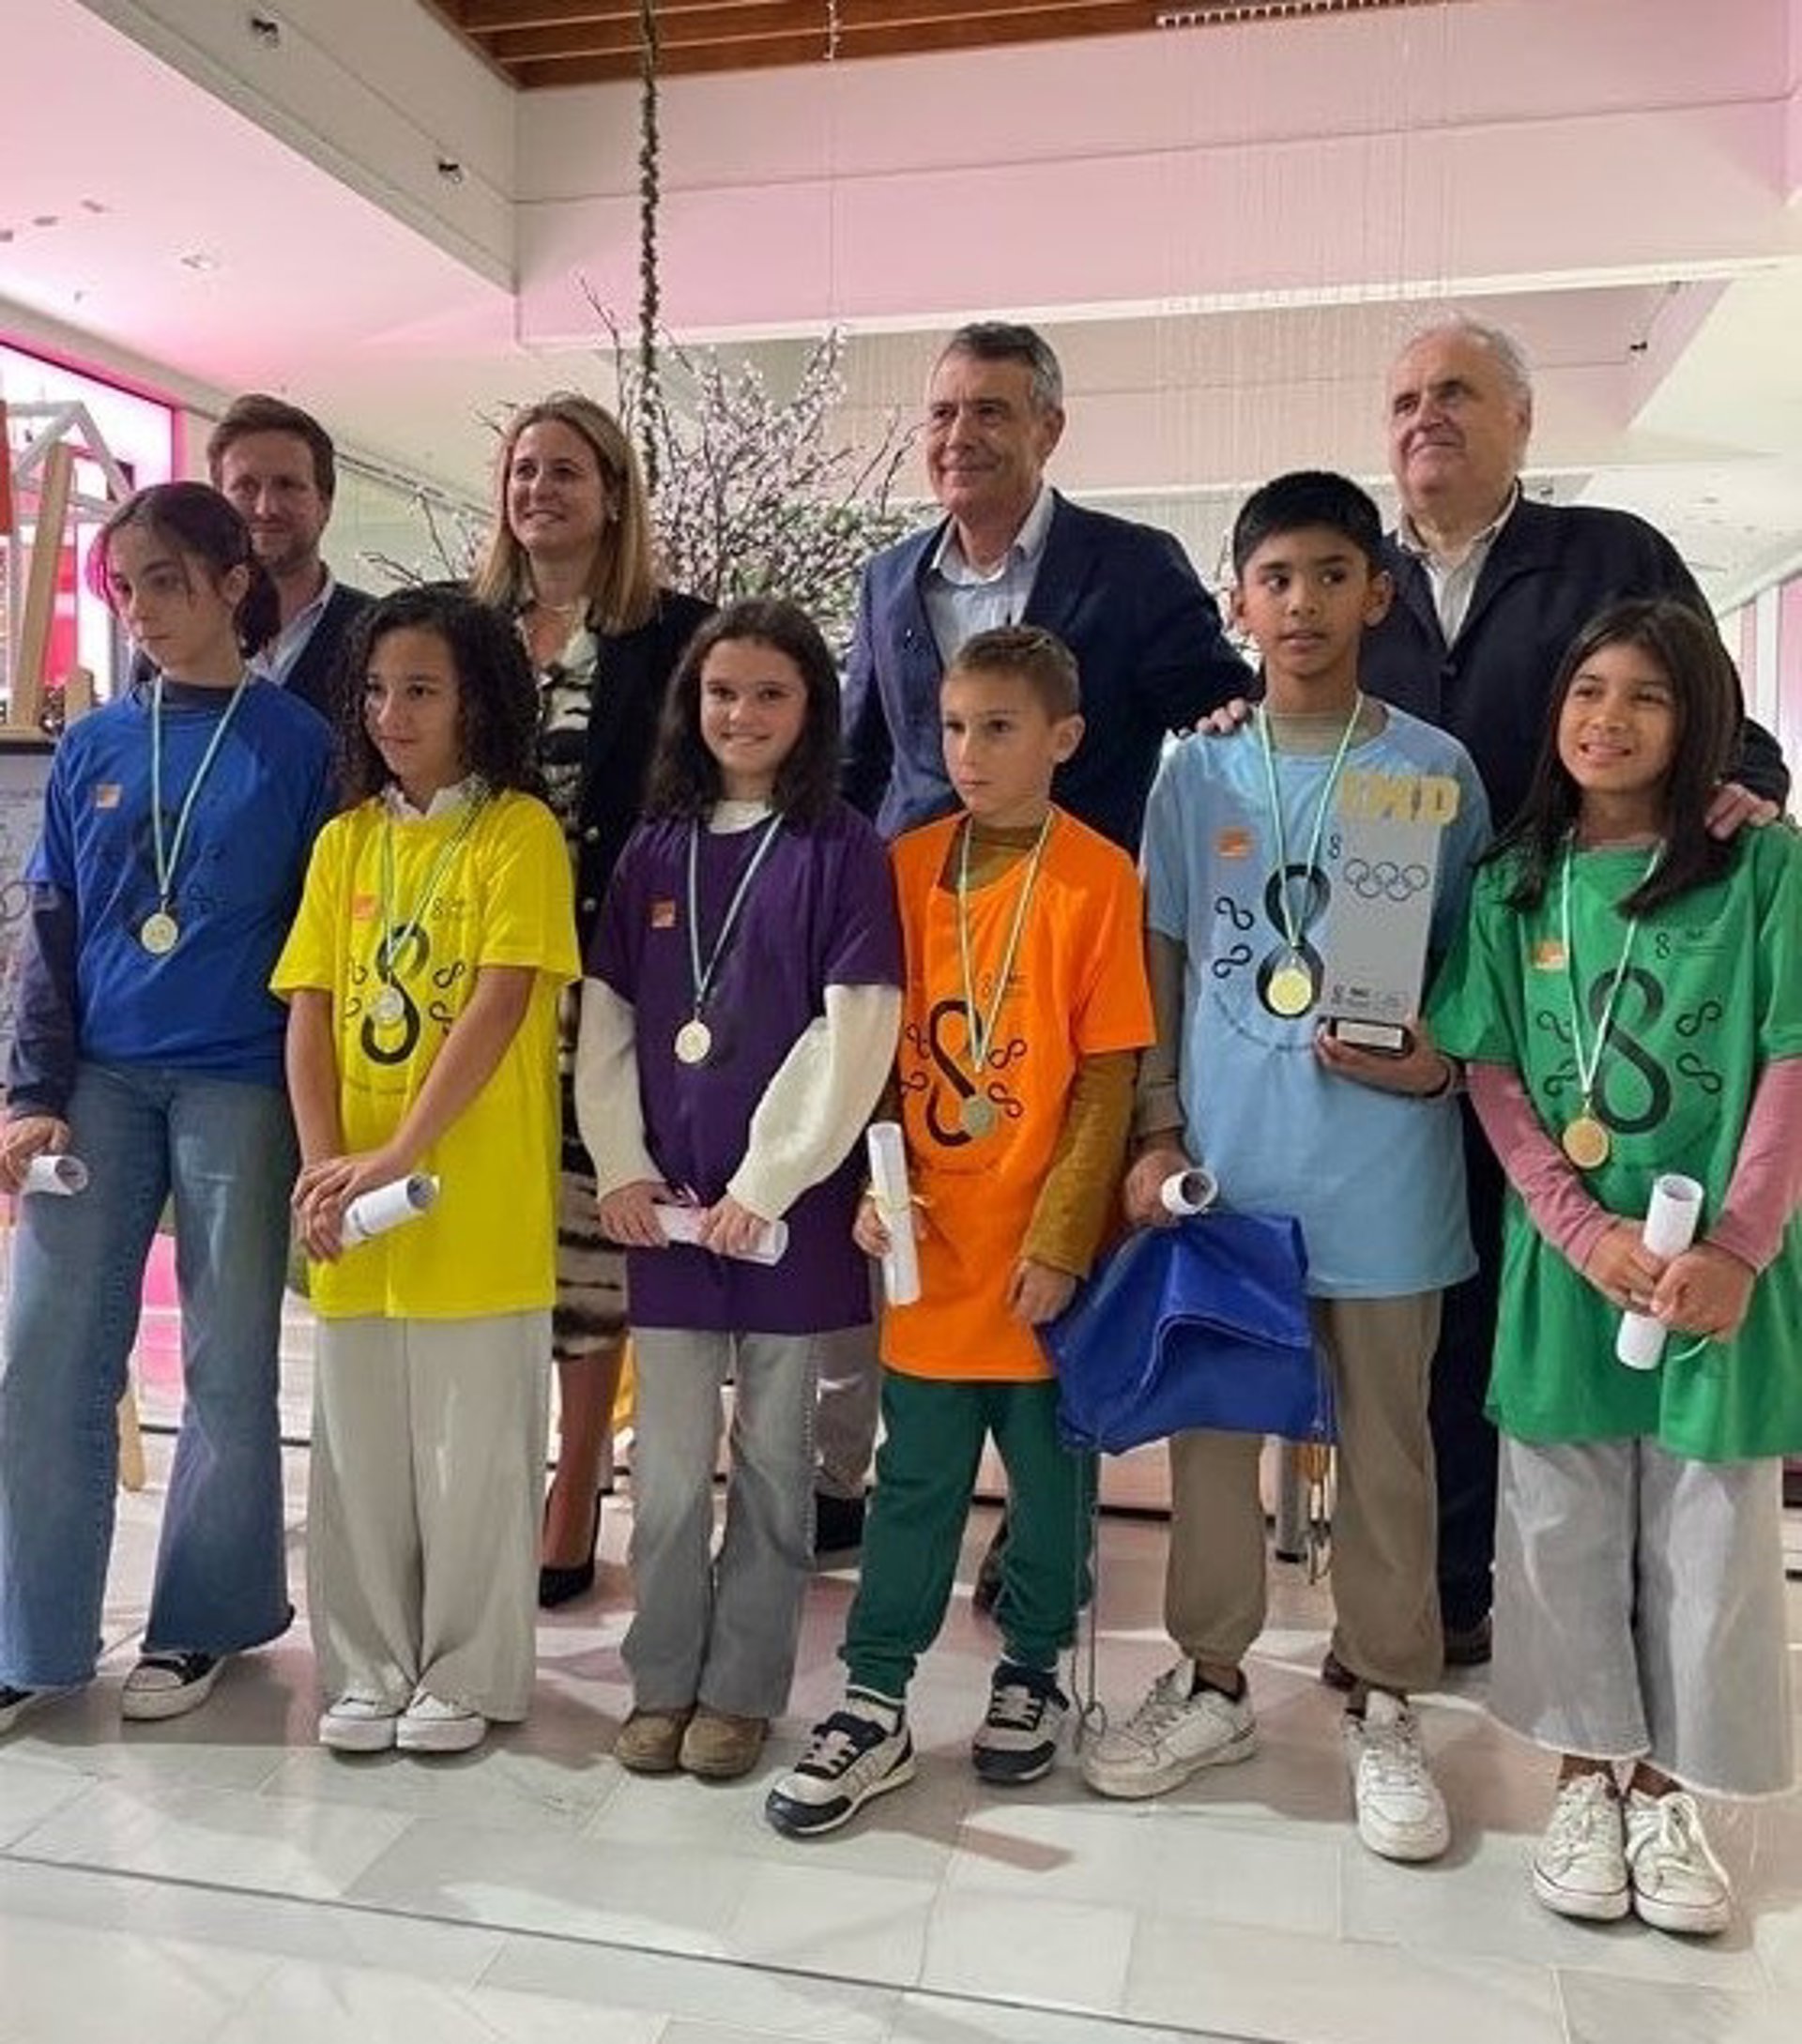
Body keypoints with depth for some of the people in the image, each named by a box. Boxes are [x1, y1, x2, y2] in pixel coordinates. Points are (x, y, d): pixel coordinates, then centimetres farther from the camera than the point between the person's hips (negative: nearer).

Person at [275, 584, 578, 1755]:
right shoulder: (344, 840, 10)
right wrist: (323, 1165, -7)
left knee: (474, 1449, 5)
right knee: (360, 1447, 13)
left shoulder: (521, 831, -5)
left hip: (480, 1202, -5)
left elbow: (499, 1007, -14)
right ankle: (369, 1669, 29)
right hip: (349, 1199, 5)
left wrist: (399, 1155, -18)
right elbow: (309, 1014, 6)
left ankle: (468, 1675, 22)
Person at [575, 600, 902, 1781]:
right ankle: (662, 1680, 27)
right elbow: (606, 1017, 9)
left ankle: (743, 1689, 23)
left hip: (789, 1198, -3)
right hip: (667, 1202, 4)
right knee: (668, 1458, 11)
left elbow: (855, 1036, -10)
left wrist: (765, 1184, -13)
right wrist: (622, 1167, -1)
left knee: (774, 1455, 9)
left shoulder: (842, 849, -4)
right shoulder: (655, 848, 9)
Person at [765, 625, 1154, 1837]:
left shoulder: (1098, 879, -8)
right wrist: (874, 1181, -5)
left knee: (1051, 1475, 15)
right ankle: (875, 1706, 23)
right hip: (928, 1245, 3)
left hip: (1041, 1251, -2)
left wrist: (1062, 1239, -11)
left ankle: (1033, 1673, 36)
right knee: (915, 1482, 11)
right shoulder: (911, 867, 3)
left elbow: (1109, 1081, -8)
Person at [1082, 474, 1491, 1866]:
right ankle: (1213, 1680, 29)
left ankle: (1384, 1708, 26)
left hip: (1380, 1173, -1)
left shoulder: (1436, 771, 1)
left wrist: (1438, 1061, -12)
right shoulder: (1197, 771, 6)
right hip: (1221, 1164, 2)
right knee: (1209, 1428, 11)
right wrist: (1156, 1135, 2)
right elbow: (1161, 968, 9)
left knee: (1386, 1446, 9)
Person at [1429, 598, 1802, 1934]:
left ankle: (1665, 1788, 26)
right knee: (1564, 1531, 9)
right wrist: (1587, 1231, -10)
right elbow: (1492, 1079, 1)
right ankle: (1588, 1777, 27)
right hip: (1563, 1259, 2)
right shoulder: (1515, 884, 5)